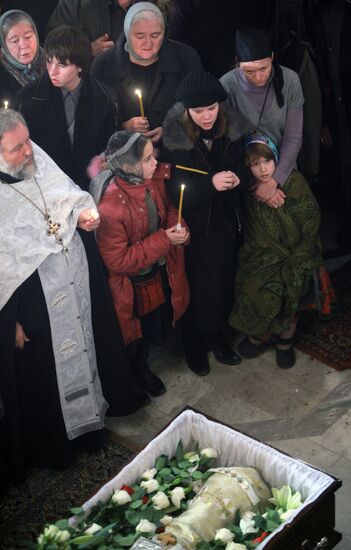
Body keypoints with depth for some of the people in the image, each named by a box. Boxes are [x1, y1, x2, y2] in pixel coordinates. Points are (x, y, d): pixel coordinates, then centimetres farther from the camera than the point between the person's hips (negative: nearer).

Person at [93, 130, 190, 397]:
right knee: (138, 333, 19)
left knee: (157, 324, 26)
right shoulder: (110, 207, -35)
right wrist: (163, 240, -29)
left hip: (160, 272, 6)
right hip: (133, 286, -6)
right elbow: (117, 261, -27)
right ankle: (134, 370, 51)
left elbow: (168, 208, 7)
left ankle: (142, 366, 56)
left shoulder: (154, 180, -15)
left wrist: (176, 225, -16)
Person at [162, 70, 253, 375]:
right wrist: (210, 184, -31)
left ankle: (218, 337, 39)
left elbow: (244, 168, 7)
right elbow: (174, 192, -17)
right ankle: (195, 347, 33)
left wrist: (238, 177, -17)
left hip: (227, 223, 4)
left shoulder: (232, 129, -5)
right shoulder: (173, 138, -17)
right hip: (194, 229, -4)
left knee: (225, 285, 14)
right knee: (197, 290, 9)